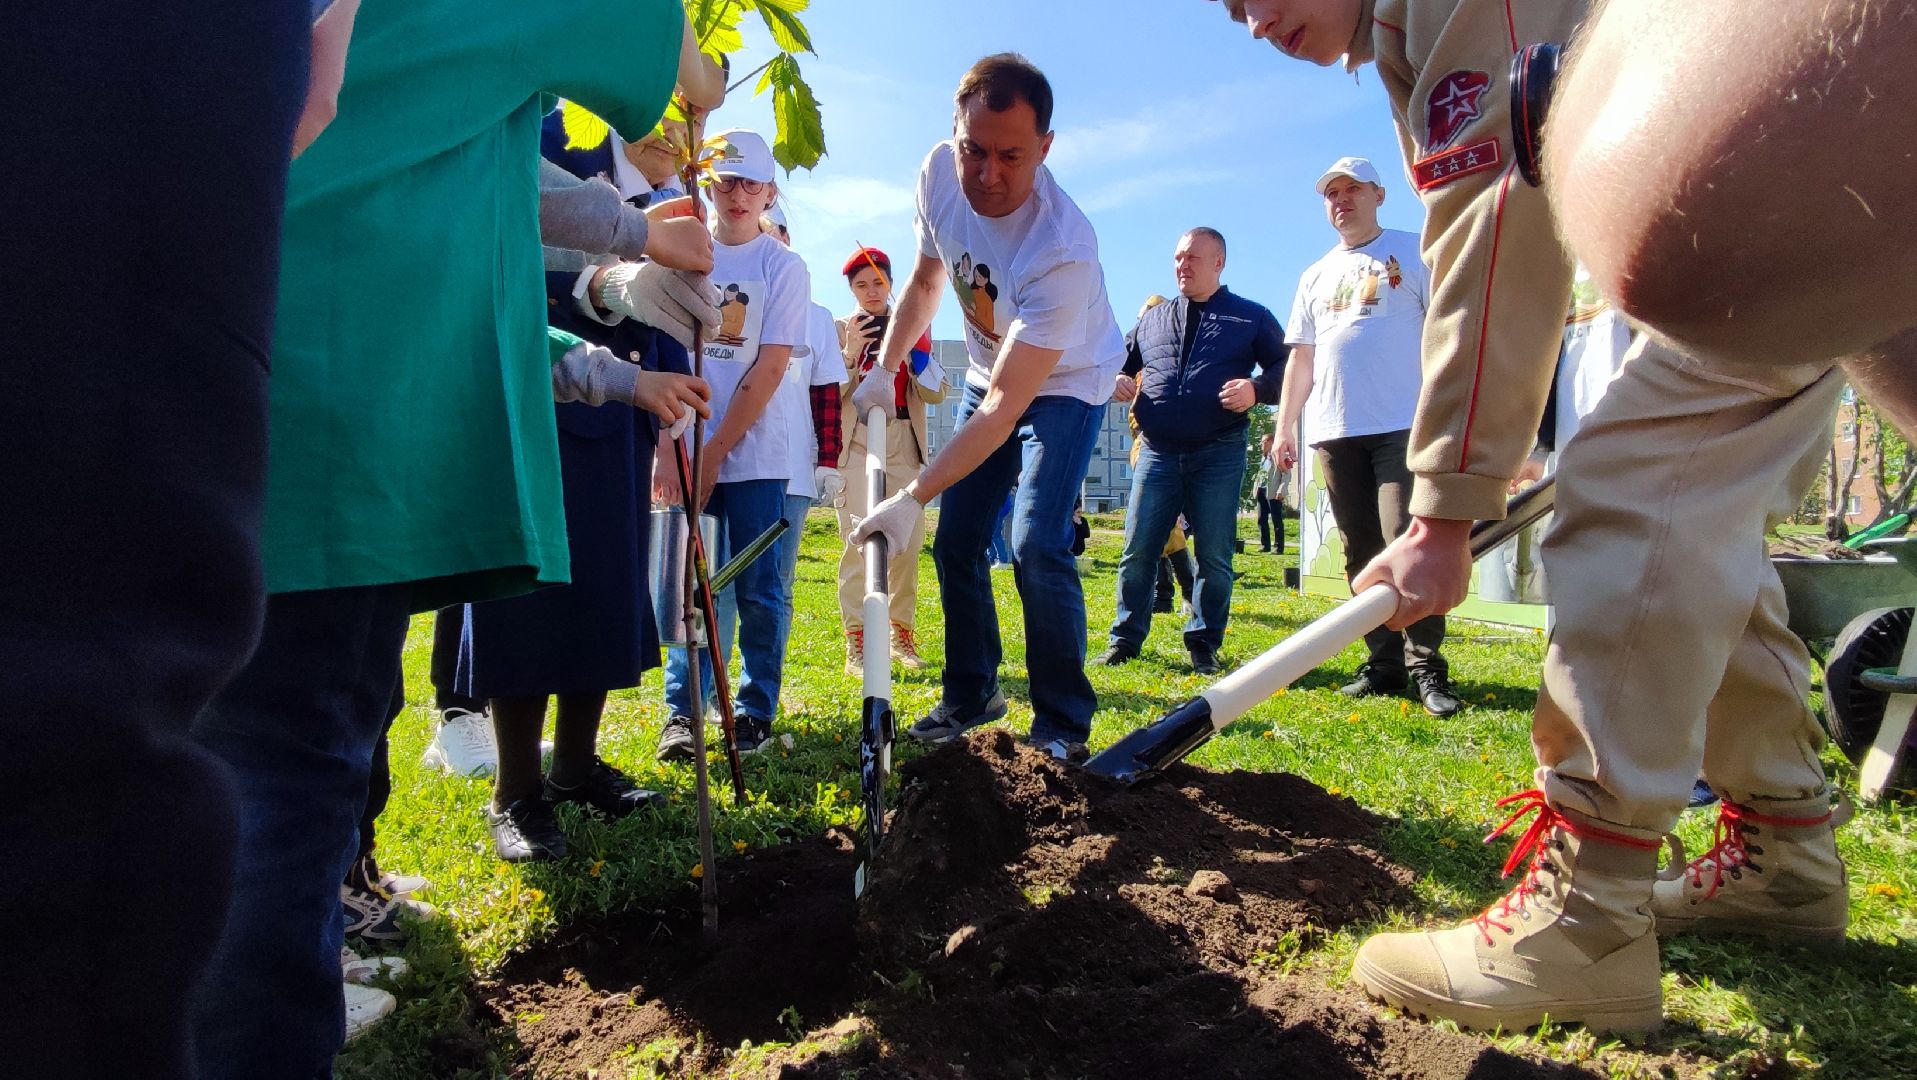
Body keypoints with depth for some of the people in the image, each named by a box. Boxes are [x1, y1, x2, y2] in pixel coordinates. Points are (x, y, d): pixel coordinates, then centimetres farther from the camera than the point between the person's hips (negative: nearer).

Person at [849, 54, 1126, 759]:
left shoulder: (1063, 249, -37)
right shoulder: (939, 173, -17)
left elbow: (1008, 404, -37)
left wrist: (913, 498, -39)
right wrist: (882, 372, -2)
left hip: (1065, 384, -6)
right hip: (989, 374, 6)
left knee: (1036, 547, -20)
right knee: (955, 540, 4)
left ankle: (1063, 722, -3)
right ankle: (970, 696, 21)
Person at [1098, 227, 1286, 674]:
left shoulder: (1251, 317, 8)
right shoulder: (1152, 319, 17)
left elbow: (1287, 369, 6)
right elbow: (1123, 364, 28)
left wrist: (1256, 389, -14)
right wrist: (1117, 380, 4)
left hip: (1219, 454, -2)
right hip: (1157, 452, 3)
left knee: (1214, 555, 2)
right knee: (1137, 550, 0)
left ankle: (1204, 644, 14)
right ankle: (1125, 639, 11)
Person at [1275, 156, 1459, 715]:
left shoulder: (1416, 253, 7)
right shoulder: (1316, 276, 21)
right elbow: (1301, 358, 21)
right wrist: (1284, 428, 14)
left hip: (1403, 424, -5)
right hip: (1334, 431, 5)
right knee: (1362, 552, 5)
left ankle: (1425, 666, -8)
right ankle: (1383, 662, 12)